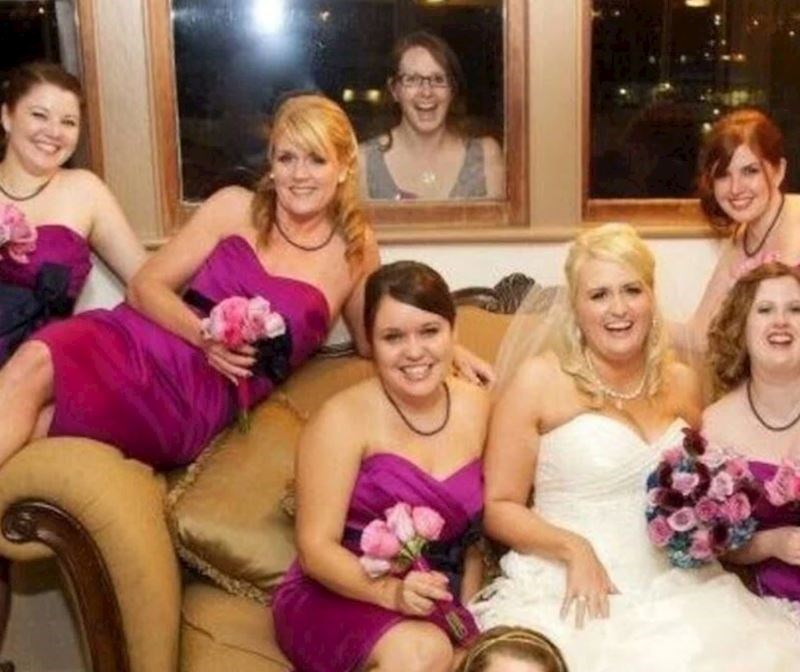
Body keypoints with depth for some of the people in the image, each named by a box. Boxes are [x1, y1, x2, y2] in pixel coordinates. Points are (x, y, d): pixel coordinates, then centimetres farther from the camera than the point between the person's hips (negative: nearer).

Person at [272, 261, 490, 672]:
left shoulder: (478, 408, 4)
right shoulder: (344, 419, -11)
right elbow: (315, 548, -13)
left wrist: (465, 613, 1)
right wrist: (392, 592, -29)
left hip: (435, 610, 4)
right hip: (337, 600, -3)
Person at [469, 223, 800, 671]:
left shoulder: (682, 382, 10)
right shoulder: (538, 380, -5)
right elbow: (499, 506, -3)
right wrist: (573, 549, -18)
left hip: (671, 583, 5)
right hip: (568, 591, -4)